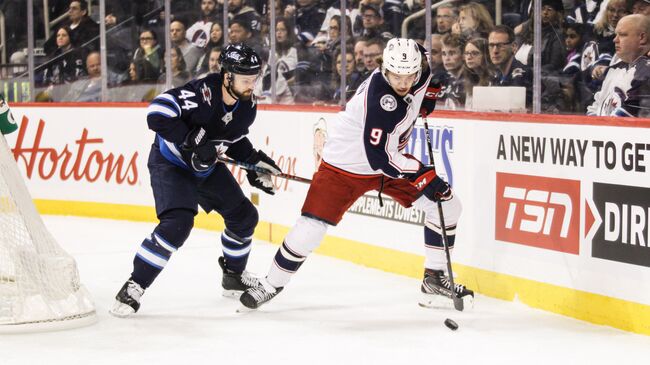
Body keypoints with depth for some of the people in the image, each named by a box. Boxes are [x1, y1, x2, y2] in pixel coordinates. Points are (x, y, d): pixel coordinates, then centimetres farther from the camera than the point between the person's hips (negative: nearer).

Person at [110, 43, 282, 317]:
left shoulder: (247, 106, -6)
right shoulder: (203, 92, -31)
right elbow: (157, 112, -37)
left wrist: (255, 163, 2)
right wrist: (193, 142, -37)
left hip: (207, 167, 8)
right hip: (171, 163, -8)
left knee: (244, 216, 11)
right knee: (177, 222, -27)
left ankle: (234, 276, 35)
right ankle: (134, 287, -20)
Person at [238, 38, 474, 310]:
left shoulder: (418, 63, -13)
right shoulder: (380, 98, -36)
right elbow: (380, 156, -36)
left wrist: (428, 95, 1)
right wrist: (424, 176, -35)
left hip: (390, 157, 7)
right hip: (346, 164, -7)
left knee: (447, 205, -1)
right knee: (310, 227, -12)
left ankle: (434, 279, 12)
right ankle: (271, 284, 11)